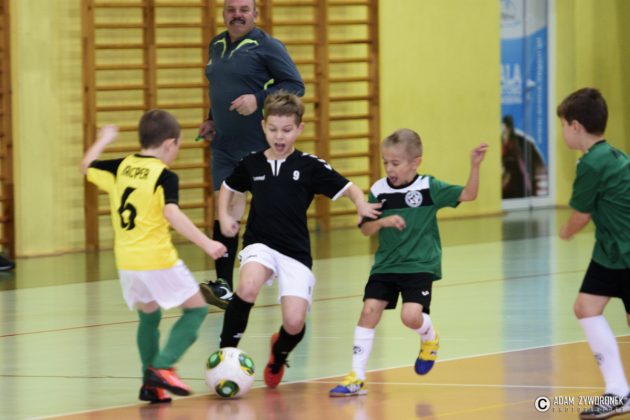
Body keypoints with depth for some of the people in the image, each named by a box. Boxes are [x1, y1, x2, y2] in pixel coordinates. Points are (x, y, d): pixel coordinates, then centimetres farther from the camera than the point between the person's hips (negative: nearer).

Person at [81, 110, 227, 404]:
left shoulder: (120, 167, 6)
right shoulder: (164, 176, -12)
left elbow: (87, 166, 22)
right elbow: (172, 214, -27)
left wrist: (104, 139, 39)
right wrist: (206, 243, -30)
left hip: (126, 262, 6)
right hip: (157, 259, -6)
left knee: (149, 316, 23)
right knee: (196, 308, 6)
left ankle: (150, 381, 19)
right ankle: (163, 366, -8)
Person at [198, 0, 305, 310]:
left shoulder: (267, 47, -8)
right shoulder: (217, 46, 13)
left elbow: (296, 86, -12)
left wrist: (258, 100, -23)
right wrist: (213, 120, 13)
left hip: (262, 145, -6)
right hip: (225, 146, 6)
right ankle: (223, 285, 0)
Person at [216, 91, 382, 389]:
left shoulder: (311, 166, -2)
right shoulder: (251, 164, 5)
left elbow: (348, 188, 0)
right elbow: (228, 187, 24)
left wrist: (362, 206, -20)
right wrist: (224, 216, 8)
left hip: (295, 252, 0)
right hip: (259, 244, 0)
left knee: (294, 324, -10)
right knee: (248, 288, -33)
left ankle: (279, 353, 28)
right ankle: (225, 353, -18)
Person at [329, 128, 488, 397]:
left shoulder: (429, 188, -7)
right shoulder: (379, 191, -1)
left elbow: (468, 194, -10)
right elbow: (366, 229, 4)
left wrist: (475, 166, -23)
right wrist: (383, 221, -16)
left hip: (420, 266, -3)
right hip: (386, 265, 3)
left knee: (411, 315, -20)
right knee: (369, 310, -8)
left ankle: (429, 338, 19)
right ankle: (357, 378, -2)